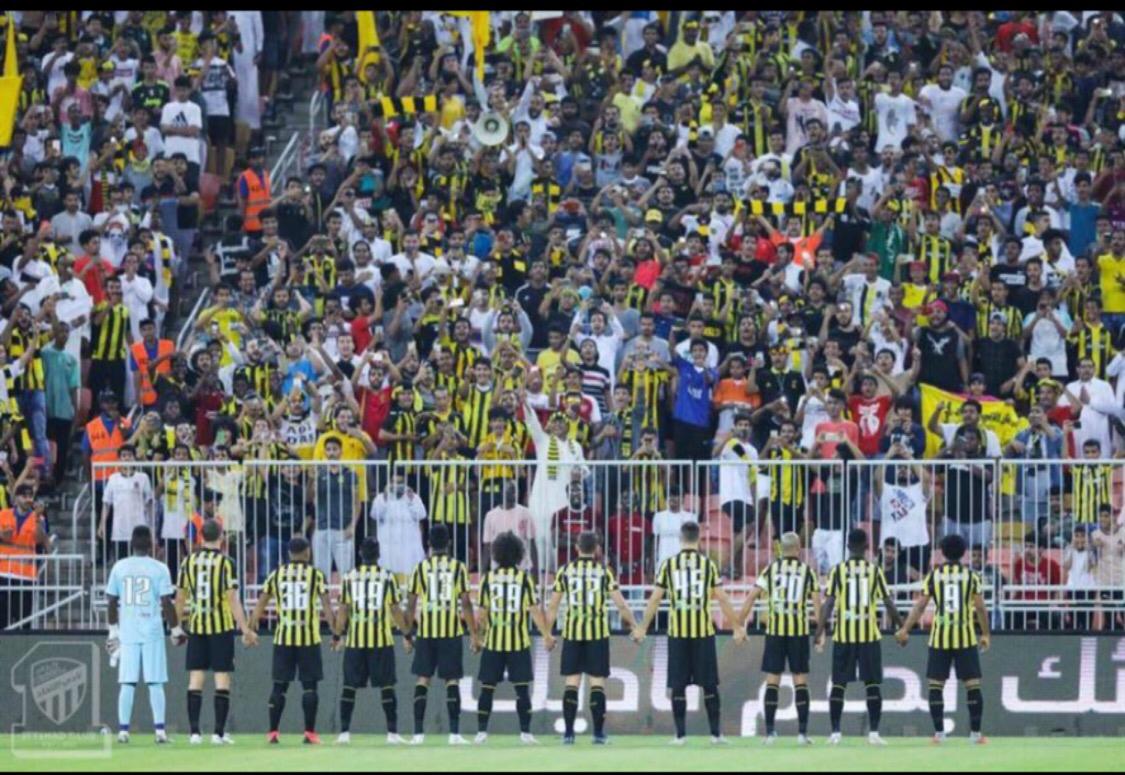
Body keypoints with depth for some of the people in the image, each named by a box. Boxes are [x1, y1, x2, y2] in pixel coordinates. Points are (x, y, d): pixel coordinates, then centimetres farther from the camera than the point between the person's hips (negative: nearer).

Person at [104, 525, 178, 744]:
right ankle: (159, 730, -2)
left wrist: (113, 629, 16)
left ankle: (123, 729, 0)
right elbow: (166, 603, -7)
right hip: (152, 631, -2)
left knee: (127, 683, 4)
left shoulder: (119, 567, 3)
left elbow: (111, 602, 6)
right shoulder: (159, 569, -5)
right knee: (155, 683, 2)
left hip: (127, 631, 2)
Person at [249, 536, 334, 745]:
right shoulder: (315, 574, -1)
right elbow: (326, 605, -4)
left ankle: (273, 732, 4)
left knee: (279, 686, 7)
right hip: (309, 638, -2)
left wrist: (251, 629, 15)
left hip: (283, 637, 2)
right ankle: (310, 733, 0)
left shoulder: (277, 574, 5)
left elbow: (260, 604, 6)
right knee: (309, 685, 4)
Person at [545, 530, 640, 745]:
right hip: (598, 633, -1)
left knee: (571, 681, 6)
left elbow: (552, 606, 7)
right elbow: (620, 603, -2)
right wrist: (634, 625, 11)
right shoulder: (604, 570, 0)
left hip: (572, 633, 1)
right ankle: (598, 733, 0)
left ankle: (568, 733, 3)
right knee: (597, 681, 3)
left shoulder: (565, 570, 3)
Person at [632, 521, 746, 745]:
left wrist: (642, 628, 8)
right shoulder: (708, 564, 0)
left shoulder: (669, 564, 1)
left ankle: (680, 735, 3)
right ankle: (716, 733, 6)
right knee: (709, 685, 6)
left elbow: (655, 598, 1)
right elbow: (722, 599, 1)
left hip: (677, 633, 0)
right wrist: (737, 627, 8)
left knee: (678, 685, 5)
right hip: (703, 632, 0)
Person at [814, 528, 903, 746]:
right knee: (872, 685, 4)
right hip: (869, 636, 0)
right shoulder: (875, 571, 1)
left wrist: (819, 633, -3)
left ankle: (835, 733, 3)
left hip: (843, 636, 0)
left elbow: (828, 604, -5)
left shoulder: (838, 571, 0)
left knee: (839, 685, 6)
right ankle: (873, 733, -1)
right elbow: (889, 603, 1)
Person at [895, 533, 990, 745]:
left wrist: (905, 630, 3)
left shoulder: (933, 576, 2)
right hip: (966, 639, 0)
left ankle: (939, 732, 1)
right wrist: (985, 634, 11)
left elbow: (920, 606, -2)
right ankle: (975, 733, 1)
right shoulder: (971, 576, 1)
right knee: (973, 685, 4)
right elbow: (980, 608, 0)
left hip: (939, 639, 0)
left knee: (936, 685, 7)